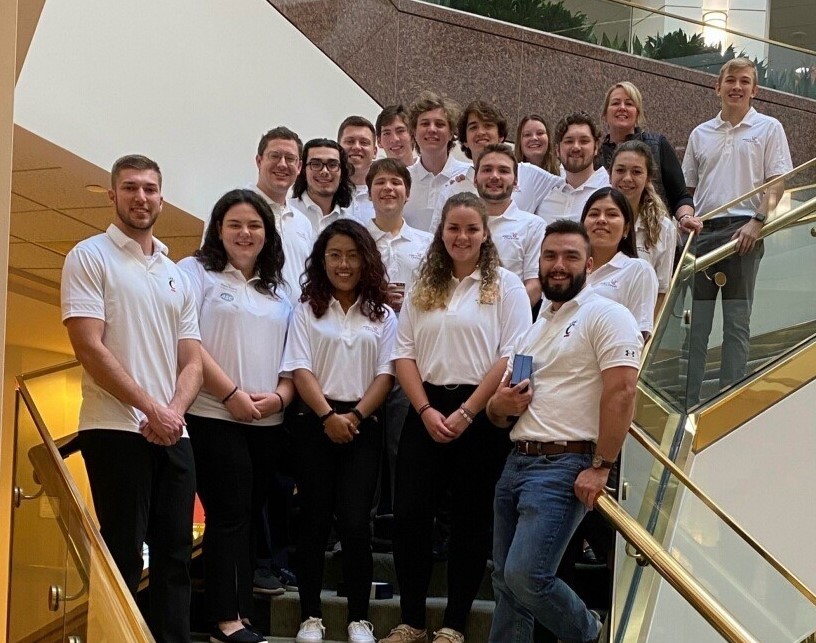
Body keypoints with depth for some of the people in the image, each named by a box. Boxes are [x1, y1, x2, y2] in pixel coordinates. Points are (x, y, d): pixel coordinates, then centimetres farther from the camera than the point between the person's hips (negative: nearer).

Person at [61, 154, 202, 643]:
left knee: (175, 556, 7)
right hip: (116, 432, -6)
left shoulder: (177, 276, 18)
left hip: (174, 434, 6)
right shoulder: (90, 257, 0)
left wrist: (174, 412, -8)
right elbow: (90, 348, -10)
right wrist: (151, 409, -13)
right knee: (123, 559, -4)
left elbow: (192, 361, 13)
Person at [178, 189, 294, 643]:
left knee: (249, 518, 8)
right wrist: (231, 394, -15)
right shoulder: (197, 272, 0)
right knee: (229, 516, -7)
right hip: (214, 417, -5)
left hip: (269, 422, 5)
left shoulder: (278, 289, 17)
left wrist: (280, 395, -5)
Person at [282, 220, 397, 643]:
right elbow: (300, 370, -2)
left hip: (363, 425, 0)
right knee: (315, 520, 2)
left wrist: (356, 415, -11)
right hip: (316, 423, 0)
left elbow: (386, 373, 3)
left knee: (354, 521, -6)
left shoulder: (382, 315, 10)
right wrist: (328, 415, -14)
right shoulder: (307, 309, 7)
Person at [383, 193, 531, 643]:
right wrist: (426, 411, -8)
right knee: (410, 513, -1)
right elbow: (404, 353, 6)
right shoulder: (423, 289, 12)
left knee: (470, 519, 5)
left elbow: (510, 357, -8)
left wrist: (466, 413, -13)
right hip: (426, 412, 3)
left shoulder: (505, 285, 0)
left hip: (481, 415, -3)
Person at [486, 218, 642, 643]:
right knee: (506, 581, 9)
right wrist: (500, 406, 0)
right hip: (517, 461, 8)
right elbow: (499, 408, 24)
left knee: (525, 576, -14)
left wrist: (601, 467, -19)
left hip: (564, 466, -8)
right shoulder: (533, 329, 20)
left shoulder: (605, 315, -5)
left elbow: (621, 392, -16)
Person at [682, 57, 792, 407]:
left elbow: (777, 182, -1)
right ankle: (687, 400, 5)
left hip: (743, 231, -4)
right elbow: (686, 187, 20)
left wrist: (757, 222, -14)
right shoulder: (700, 134, 17)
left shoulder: (768, 128, 6)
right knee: (694, 321, 2)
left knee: (736, 322, -2)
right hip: (702, 231, 4)